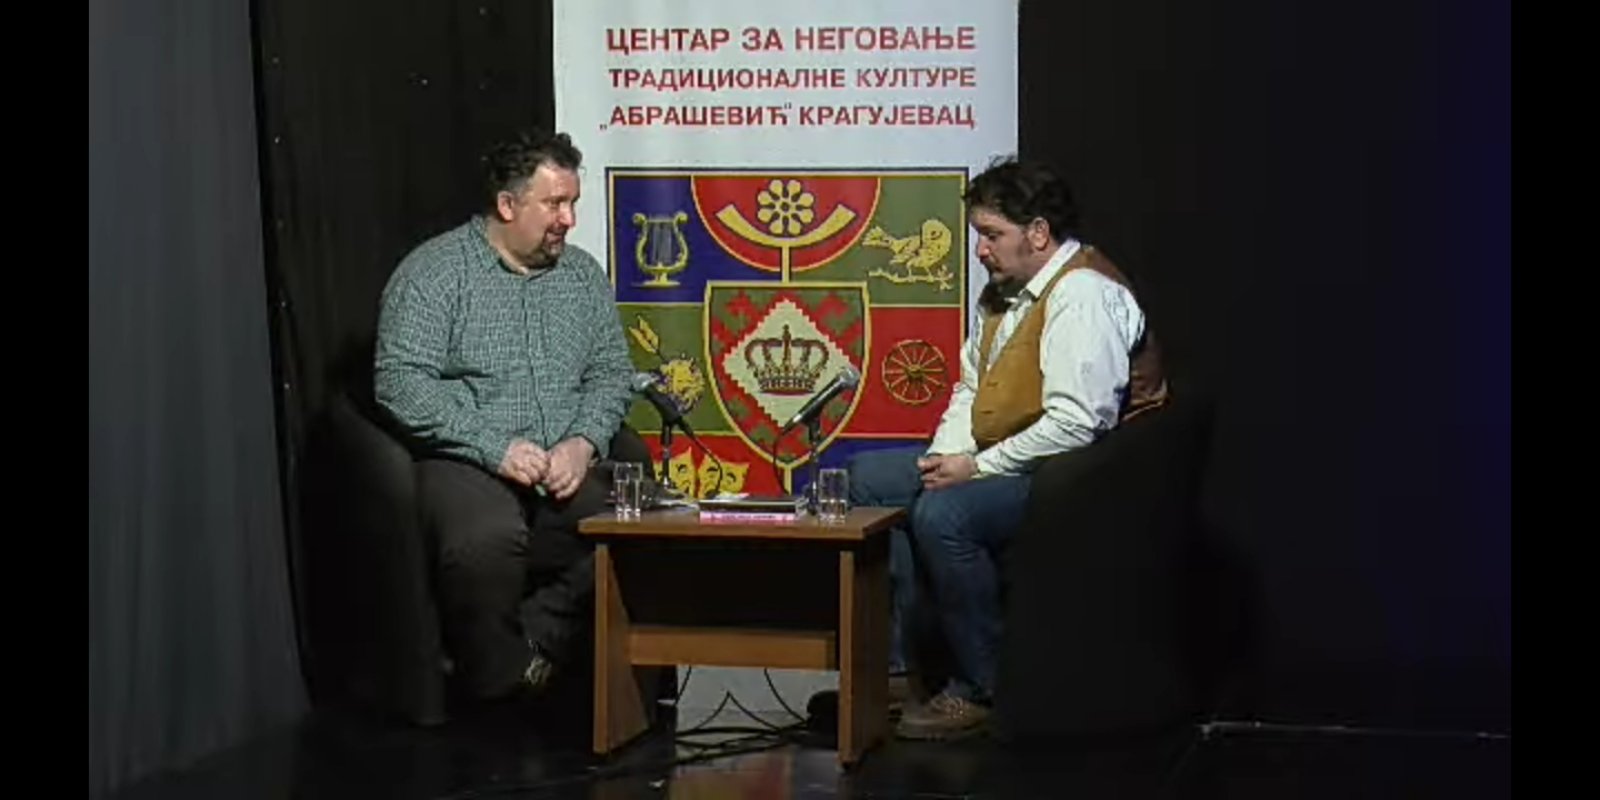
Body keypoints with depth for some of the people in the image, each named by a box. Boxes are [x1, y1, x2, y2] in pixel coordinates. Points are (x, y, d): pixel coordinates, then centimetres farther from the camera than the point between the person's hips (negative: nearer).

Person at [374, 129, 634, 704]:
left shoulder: (582, 275, 16)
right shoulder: (432, 273, -1)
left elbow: (611, 371, 15)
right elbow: (400, 381, -10)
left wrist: (583, 443, -7)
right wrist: (495, 448, -18)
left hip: (565, 467, 5)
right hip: (464, 464, -5)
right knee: (487, 538, -37)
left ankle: (527, 645, -10)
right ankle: (500, 690, -14)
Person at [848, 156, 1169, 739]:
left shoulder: (1082, 297, -18)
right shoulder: (1005, 291, 15)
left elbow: (1076, 424, -27)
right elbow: (970, 389, 20)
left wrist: (978, 467, -20)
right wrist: (945, 459, 0)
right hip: (994, 463, 11)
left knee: (943, 514, -33)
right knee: (870, 478, 4)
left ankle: (977, 690, -19)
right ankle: (894, 665, -1)